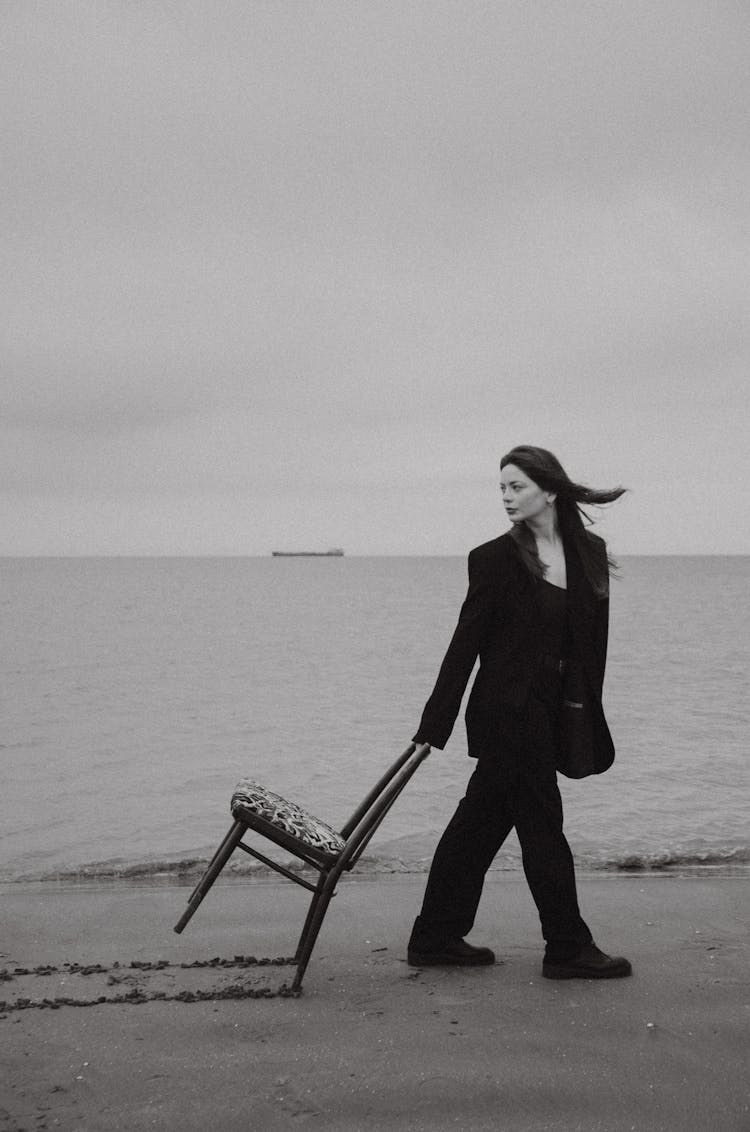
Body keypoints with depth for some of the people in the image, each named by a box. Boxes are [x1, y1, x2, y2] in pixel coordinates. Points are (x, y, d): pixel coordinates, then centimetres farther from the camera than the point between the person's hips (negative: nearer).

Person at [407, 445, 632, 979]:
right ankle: (568, 948, 16)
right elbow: (465, 644, -7)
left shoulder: (590, 551, 6)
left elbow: (594, 639, 11)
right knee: (543, 824, 1)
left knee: (480, 822, 12)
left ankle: (436, 939, 23)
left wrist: (587, 710, 9)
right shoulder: (494, 559, -8)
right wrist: (433, 727, -8)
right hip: (510, 710, -5)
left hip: (558, 711, 5)